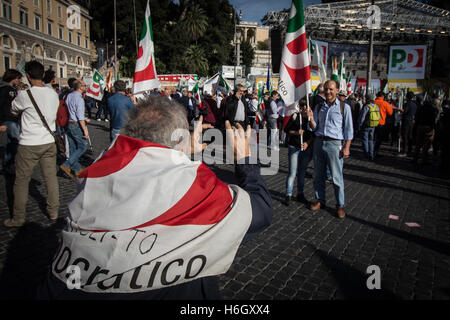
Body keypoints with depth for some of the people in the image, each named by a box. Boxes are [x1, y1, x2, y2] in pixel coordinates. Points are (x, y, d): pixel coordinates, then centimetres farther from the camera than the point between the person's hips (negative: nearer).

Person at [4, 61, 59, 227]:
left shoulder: (24, 95, -13)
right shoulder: (53, 93, 2)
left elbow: (13, 111, 4)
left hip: (29, 145, -5)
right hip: (49, 142, 5)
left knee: (21, 181, 7)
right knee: (51, 178, 13)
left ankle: (18, 218, 17)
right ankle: (53, 212, 23)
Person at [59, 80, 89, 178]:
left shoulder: (69, 96, 9)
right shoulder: (79, 99, -16)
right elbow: (80, 117, -18)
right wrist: (85, 130, -16)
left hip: (68, 124, 9)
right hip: (76, 125, -9)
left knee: (73, 148, 12)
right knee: (82, 147, 1)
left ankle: (77, 169, 21)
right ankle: (66, 165, -5)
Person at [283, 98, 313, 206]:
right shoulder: (295, 116, -2)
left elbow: (314, 133, 5)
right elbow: (286, 129, 0)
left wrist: (308, 142, -10)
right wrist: (296, 132, -16)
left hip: (306, 148, 2)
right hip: (294, 147, -2)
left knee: (302, 171, 12)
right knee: (292, 172, -3)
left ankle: (300, 194, 23)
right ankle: (288, 195, 6)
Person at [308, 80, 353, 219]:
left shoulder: (344, 107, 1)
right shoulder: (319, 107, 13)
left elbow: (348, 129, 0)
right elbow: (314, 128, 12)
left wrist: (346, 147, -7)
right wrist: (311, 118, -8)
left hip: (334, 144, -4)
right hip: (319, 142, 4)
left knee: (337, 177, -2)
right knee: (318, 175, 11)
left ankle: (340, 205, 11)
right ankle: (320, 200, 26)